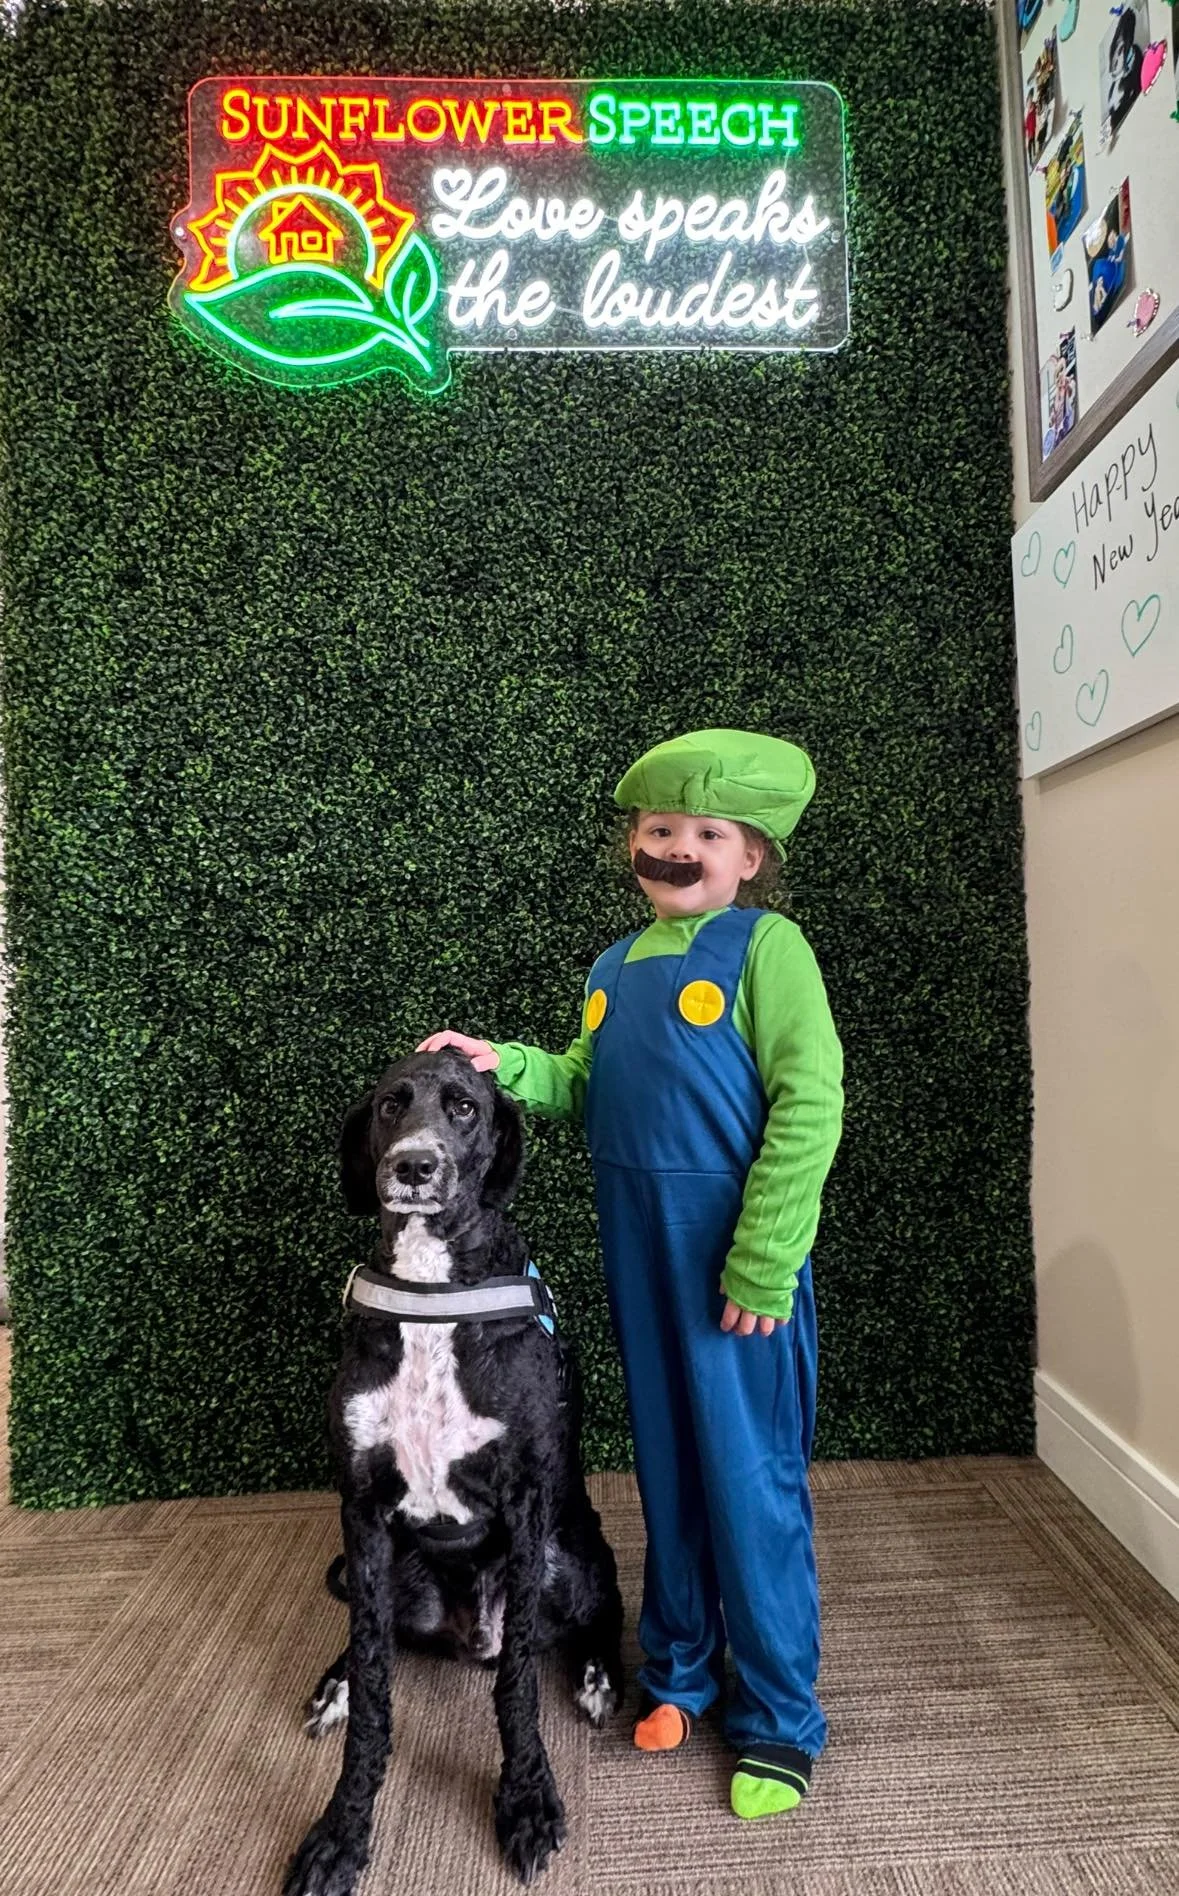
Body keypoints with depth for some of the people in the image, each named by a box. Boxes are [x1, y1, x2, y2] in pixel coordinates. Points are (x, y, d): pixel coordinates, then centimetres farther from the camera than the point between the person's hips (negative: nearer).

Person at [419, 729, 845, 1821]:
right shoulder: (614, 967, 10)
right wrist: (506, 1068, -7)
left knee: (752, 1478, 5)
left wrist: (760, 1263, -18)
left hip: (738, 1266, -5)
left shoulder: (766, 945, -10)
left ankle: (777, 1722, 26)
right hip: (639, 1259, 6)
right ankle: (677, 1671, 39)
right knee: (666, 1467, 19)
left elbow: (809, 1106, -16)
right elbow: (583, 1088, 12)